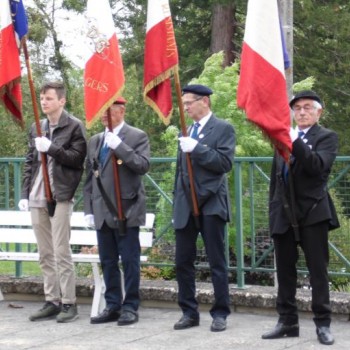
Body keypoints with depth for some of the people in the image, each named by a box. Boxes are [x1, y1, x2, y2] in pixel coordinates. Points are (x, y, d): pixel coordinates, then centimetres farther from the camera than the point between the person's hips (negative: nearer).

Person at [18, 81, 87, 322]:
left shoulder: (74, 126, -2)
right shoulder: (36, 129, 16)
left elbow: (78, 158, -9)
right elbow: (30, 163, 17)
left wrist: (51, 148, -17)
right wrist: (25, 194, 9)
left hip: (61, 197, -6)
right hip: (38, 198, 6)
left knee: (61, 253, -7)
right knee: (45, 255, 8)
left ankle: (69, 303, -1)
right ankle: (52, 302, 14)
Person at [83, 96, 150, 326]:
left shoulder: (137, 137, -1)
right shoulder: (95, 141, 15)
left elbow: (143, 166, -15)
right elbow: (90, 177, 16)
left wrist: (119, 146, -20)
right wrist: (89, 209, 10)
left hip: (126, 210, -6)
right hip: (102, 211, 6)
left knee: (129, 261, -2)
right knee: (108, 262, 8)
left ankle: (130, 307, 4)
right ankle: (113, 306, 15)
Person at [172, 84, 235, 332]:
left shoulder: (223, 129, -3)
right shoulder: (187, 132, 16)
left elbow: (225, 163, -14)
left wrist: (197, 149, -21)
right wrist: (177, 203, 16)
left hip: (210, 204, -6)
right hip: (186, 206, 6)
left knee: (217, 263, 0)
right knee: (183, 261, 5)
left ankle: (220, 314, 6)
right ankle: (189, 312, 13)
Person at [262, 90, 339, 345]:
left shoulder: (327, 137, 0)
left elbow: (318, 166, -18)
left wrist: (295, 142, -26)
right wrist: (273, 210, 14)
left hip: (312, 212, -5)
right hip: (283, 214, 5)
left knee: (318, 270, -3)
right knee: (285, 270, 8)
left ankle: (323, 324, 1)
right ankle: (287, 322, 14)